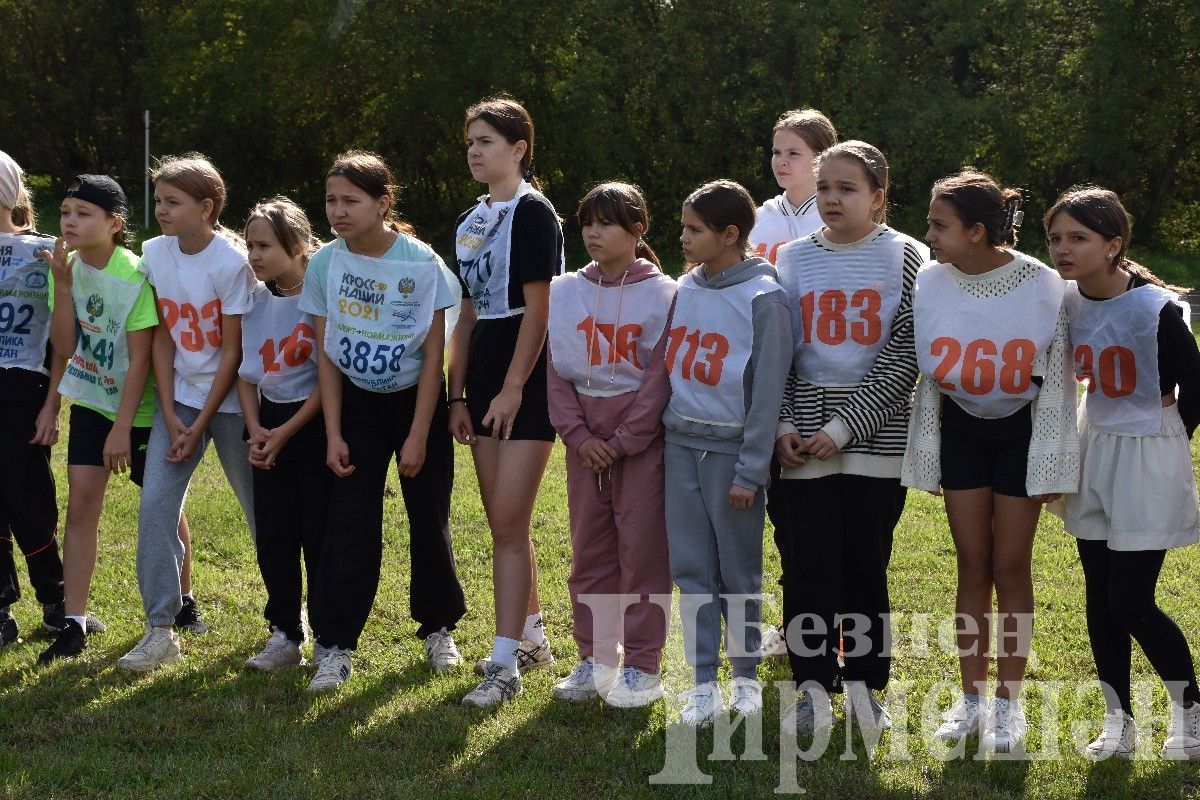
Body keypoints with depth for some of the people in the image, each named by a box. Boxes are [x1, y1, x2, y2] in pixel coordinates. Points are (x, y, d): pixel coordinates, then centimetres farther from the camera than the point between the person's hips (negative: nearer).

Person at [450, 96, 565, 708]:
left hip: (527, 383, -8)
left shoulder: (533, 212, -9)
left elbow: (539, 309, -14)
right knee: (502, 522, 13)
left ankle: (505, 664, -9)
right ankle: (531, 636, 27)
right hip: (485, 383, 8)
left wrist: (513, 389, -17)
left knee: (509, 523, -11)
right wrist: (458, 395, 12)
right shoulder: (470, 223, 15)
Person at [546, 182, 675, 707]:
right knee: (588, 550, 9)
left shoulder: (663, 295, -6)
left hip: (642, 435, -4)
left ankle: (643, 667, 4)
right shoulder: (564, 293, 6)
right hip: (584, 439, 5)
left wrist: (622, 441, -13)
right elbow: (555, 372, 4)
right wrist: (580, 435, -7)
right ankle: (594, 658, 17)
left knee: (642, 548, -2)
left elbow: (660, 378, -9)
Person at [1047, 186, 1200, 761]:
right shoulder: (1062, 301, -4)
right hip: (1093, 451, 6)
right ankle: (1118, 721, 20)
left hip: (1148, 458, -5)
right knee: (1099, 596, 8)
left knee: (1131, 603, -6)